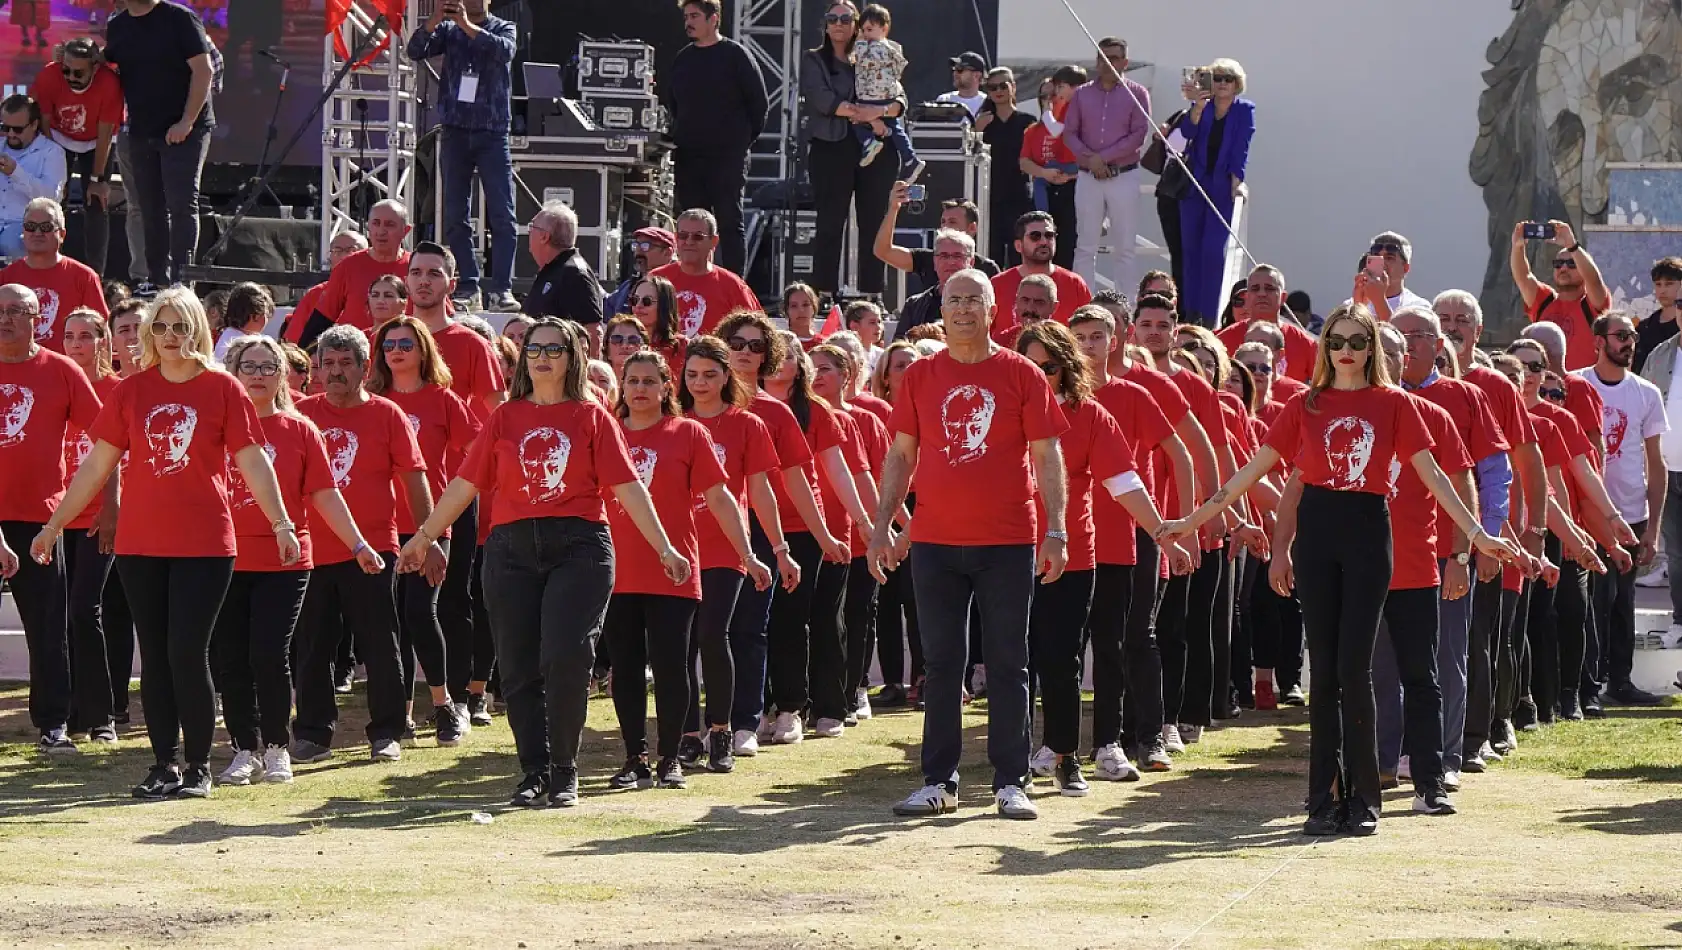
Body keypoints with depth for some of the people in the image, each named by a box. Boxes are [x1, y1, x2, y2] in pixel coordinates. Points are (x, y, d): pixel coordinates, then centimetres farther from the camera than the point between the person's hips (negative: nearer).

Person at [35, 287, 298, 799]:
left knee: (187, 652, -7)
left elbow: (253, 462, -2)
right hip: (139, 545, 3)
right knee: (156, 655, 6)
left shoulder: (222, 388, -1)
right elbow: (96, 466, 10)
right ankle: (164, 765, 13)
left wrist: (281, 523, -11)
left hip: (205, 545, -3)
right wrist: (54, 524, 10)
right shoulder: (131, 391, 6)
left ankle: (198, 767, 4)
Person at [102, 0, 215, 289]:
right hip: (141, 132, 6)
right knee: (151, 209, 7)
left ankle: (180, 280, -15)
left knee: (181, 203, -11)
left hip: (184, 131, -6)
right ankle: (158, 283, 13)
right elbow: (110, 73, 20)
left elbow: (204, 70, -11)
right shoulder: (116, 27, 11)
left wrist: (187, 122, -16)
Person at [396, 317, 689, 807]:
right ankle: (534, 772, 10)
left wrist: (665, 548, -2)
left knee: (565, 660, -11)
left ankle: (564, 774, 0)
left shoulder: (591, 417, 7)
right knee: (518, 669, 1)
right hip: (512, 549, 2)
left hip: (578, 547, -2)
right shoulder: (505, 418, 11)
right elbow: (465, 483, 15)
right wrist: (424, 537, 17)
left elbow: (628, 487, 3)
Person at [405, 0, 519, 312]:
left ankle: (501, 290, -9)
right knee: (456, 216, 1)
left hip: (492, 133, -2)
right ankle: (467, 288, 4)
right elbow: (415, 51, -5)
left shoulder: (503, 28, 6)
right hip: (454, 132, 2)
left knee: (502, 215, -8)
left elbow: (504, 51, -16)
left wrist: (467, 25, -24)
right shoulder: (449, 31, 10)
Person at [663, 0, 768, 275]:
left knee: (730, 222, -5)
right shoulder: (682, 59, 12)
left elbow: (760, 103, 0)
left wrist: (745, 139, 1)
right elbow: (668, 103, 23)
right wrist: (680, 135, 14)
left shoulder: (736, 55, -2)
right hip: (687, 157, 5)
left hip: (728, 157, -5)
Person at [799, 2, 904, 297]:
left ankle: (872, 297, 2)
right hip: (831, 149, -3)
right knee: (830, 226, -6)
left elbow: (900, 102, 5)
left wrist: (879, 111, -17)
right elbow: (821, 98, -8)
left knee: (873, 226, 0)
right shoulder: (814, 60, 9)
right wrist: (864, 114, -15)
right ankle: (824, 296, -6)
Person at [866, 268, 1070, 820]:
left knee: (1008, 664, 2)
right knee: (941, 664, 5)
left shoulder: (1022, 375, 0)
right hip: (935, 544, 2)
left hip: (1007, 544, -2)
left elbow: (1047, 456, 0)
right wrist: (883, 525, 3)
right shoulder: (920, 377, 6)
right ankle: (939, 782, 10)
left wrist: (1056, 530, -7)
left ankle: (1011, 782, 6)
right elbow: (901, 454, 10)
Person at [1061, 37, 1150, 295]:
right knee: (1085, 246, 3)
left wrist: (1104, 157, -13)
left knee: (1126, 247, -1)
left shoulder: (1137, 94, 2)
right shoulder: (1082, 94, 11)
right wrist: (1089, 159, -11)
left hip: (1124, 177, -2)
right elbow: (1069, 133, 6)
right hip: (1088, 177, 3)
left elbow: (1139, 135, -7)